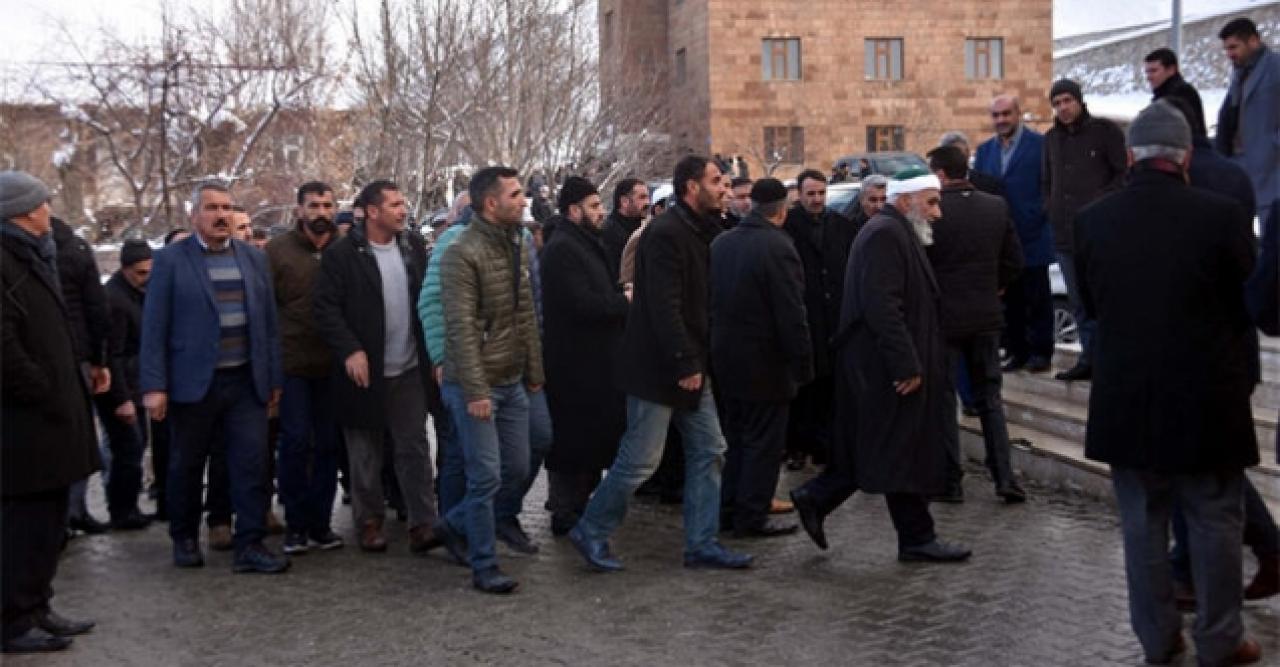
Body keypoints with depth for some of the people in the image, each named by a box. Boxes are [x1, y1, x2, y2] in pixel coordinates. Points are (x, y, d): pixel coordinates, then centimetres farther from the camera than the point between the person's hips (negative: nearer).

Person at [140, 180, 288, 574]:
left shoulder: (254, 258, 9)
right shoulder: (170, 260, -2)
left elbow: (268, 323, 10)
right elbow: (154, 327, -5)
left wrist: (274, 379, 8)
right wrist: (154, 386, -11)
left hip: (246, 382, 3)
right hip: (193, 383, -2)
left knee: (252, 463, -3)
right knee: (186, 466, 10)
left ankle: (249, 545, 3)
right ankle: (184, 539, 28)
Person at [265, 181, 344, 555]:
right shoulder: (276, 251, 0)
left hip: (333, 366, 2)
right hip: (291, 365, -2)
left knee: (329, 444, 7)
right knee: (295, 442, 0)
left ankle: (320, 522, 18)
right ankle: (295, 524, 12)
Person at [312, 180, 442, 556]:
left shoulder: (414, 248, 7)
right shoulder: (342, 254, -8)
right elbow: (326, 308, -10)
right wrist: (349, 350, -18)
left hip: (410, 370, 3)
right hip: (365, 370, -3)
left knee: (415, 448, 2)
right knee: (366, 455, 8)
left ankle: (422, 524, 5)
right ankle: (369, 522, 21)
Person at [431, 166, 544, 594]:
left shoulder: (520, 246, 10)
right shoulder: (462, 254, -15)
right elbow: (461, 329, -19)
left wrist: (534, 372, 15)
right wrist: (475, 391, -22)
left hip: (512, 382, 8)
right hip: (474, 386, -8)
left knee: (518, 469, 13)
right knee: (486, 476, -3)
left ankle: (454, 526, 32)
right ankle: (484, 567, 11)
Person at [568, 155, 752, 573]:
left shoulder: (698, 232, 14)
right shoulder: (666, 233, -17)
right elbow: (663, 307, -24)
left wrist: (696, 361, 13)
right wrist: (685, 364, -24)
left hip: (689, 366, 10)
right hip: (658, 367, -10)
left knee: (708, 451, 9)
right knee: (640, 460, -3)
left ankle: (702, 543, 17)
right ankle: (591, 532, 14)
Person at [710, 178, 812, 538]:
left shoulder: (720, 243, 5)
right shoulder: (777, 248, -18)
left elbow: (709, 299, 11)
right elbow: (792, 315, -19)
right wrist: (804, 365, -12)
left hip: (725, 357, 7)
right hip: (765, 363, -7)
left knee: (737, 438, 19)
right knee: (764, 442, 3)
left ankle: (729, 507, 25)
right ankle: (752, 517, 8)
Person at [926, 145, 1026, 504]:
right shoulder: (997, 206, 1)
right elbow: (1014, 262, 5)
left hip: (942, 318, -4)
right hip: (985, 317, 4)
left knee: (942, 401, 7)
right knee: (989, 399, 13)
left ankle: (950, 480, 10)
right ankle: (1004, 477, 8)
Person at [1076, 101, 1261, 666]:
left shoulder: (1091, 221, -7)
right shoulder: (1220, 215, -14)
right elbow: (1249, 300, 0)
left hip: (1127, 400, 2)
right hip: (1207, 400, -2)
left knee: (1142, 523, 14)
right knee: (1215, 523, 12)